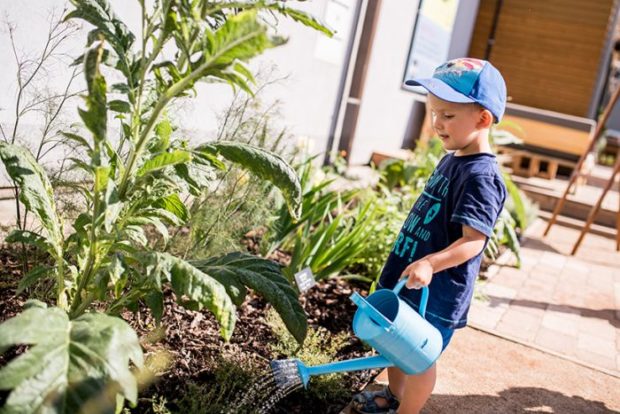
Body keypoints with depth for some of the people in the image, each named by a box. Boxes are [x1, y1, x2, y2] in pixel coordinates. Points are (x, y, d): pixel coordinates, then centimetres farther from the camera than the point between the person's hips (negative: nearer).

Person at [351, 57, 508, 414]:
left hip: (436, 292, -9)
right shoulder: (452, 159, 6)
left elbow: (473, 241, -29)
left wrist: (430, 264, -43)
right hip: (406, 278, 9)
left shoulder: (481, 176, -23)